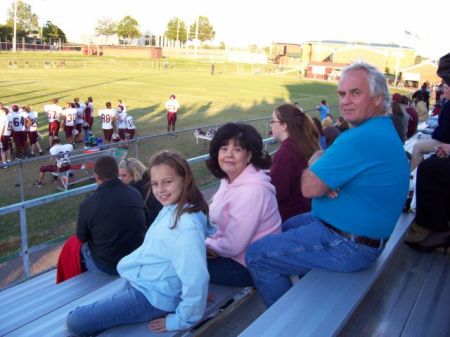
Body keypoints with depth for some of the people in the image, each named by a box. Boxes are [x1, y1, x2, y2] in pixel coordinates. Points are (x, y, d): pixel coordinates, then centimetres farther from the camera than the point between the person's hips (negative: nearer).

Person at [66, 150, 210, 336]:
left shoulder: (187, 226, -33)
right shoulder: (172, 208, -3)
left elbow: (196, 280, -33)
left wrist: (180, 320, -21)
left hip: (150, 296, -9)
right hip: (139, 283, 9)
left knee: (76, 321, -3)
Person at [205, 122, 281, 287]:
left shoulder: (251, 190, -28)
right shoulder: (230, 178, 0)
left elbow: (232, 246, -26)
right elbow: (218, 219, 11)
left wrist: (205, 245, -8)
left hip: (249, 266, -8)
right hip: (229, 249, 8)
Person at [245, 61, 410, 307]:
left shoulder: (363, 138, -28)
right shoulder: (383, 130, 8)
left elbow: (310, 188, -25)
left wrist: (315, 161, -4)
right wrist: (325, 179, -13)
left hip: (348, 245, -11)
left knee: (257, 255, -7)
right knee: (285, 227, 30)